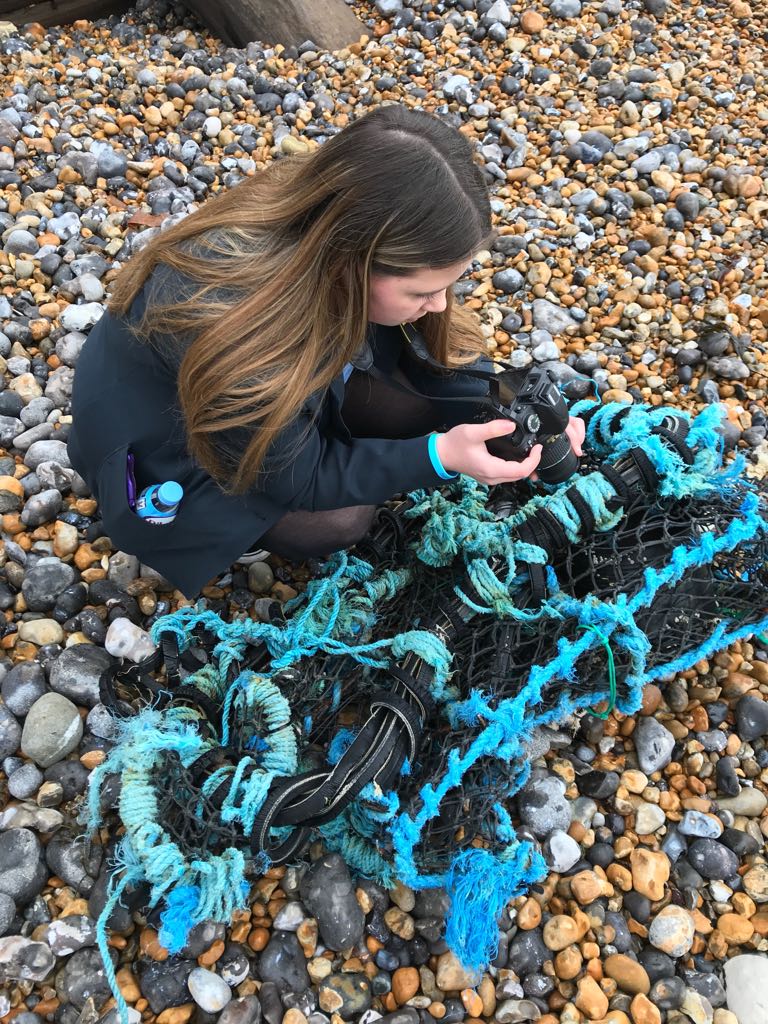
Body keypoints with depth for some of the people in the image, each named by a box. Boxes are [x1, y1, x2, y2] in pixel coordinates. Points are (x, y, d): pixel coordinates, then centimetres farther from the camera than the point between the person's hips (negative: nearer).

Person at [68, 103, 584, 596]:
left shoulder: (328, 225, -24)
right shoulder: (232, 339, -43)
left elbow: (432, 343, -8)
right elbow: (299, 480, -26)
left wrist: (504, 415, -22)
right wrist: (439, 458, -34)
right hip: (166, 438, -5)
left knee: (423, 404, -11)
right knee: (339, 520, -18)